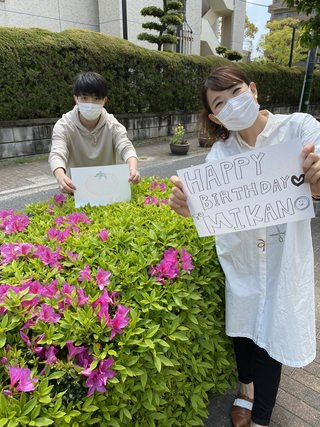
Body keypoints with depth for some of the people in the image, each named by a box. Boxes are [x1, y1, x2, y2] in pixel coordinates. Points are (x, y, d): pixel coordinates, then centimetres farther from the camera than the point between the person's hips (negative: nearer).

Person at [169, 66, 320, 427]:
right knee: (241, 323, 19)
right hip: (238, 255, 3)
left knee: (272, 332, 8)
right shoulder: (220, 152, -5)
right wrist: (185, 205, -39)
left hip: (284, 256, -2)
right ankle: (246, 386, 51)